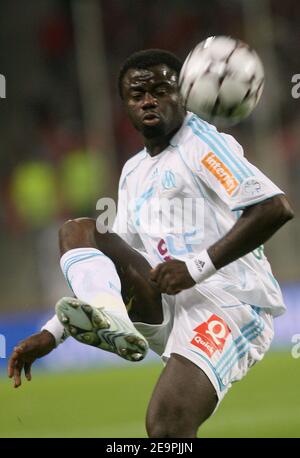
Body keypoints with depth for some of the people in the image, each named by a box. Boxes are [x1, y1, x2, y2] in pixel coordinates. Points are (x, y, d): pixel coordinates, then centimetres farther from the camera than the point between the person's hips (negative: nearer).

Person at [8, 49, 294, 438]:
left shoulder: (200, 141, -3)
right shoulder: (134, 172, 21)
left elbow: (275, 208, -16)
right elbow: (121, 260, 25)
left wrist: (199, 266, -20)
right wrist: (54, 332, 15)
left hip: (229, 302, -8)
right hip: (165, 308, 8)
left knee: (167, 424, -30)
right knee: (78, 230, -3)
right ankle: (111, 320, -31)